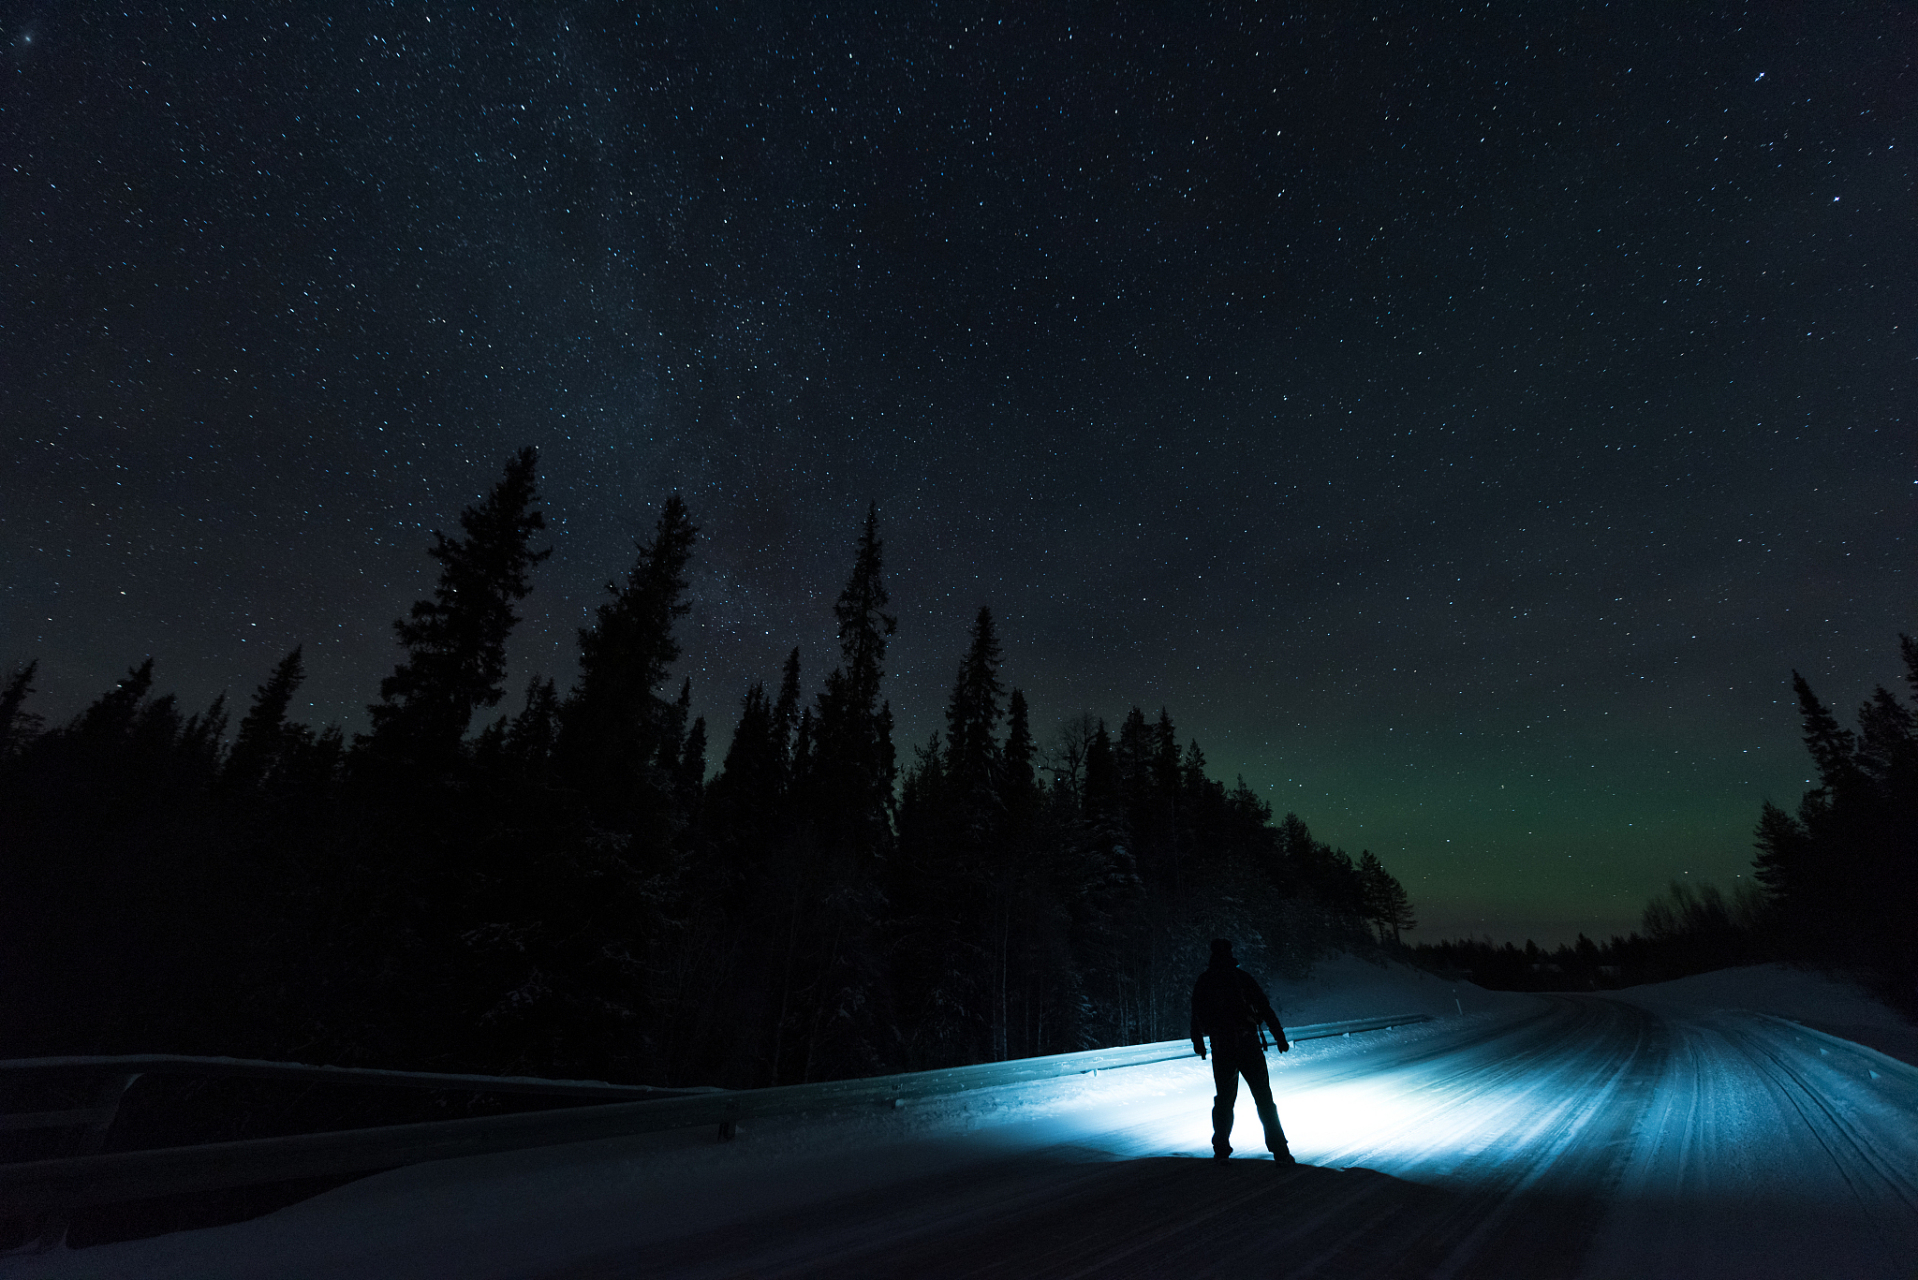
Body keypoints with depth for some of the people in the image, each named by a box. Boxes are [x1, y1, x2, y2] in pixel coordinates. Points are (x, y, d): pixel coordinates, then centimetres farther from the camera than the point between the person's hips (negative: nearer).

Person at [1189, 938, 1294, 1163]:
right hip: (1249, 1047, -2)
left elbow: (1196, 1017, 10)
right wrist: (1280, 1038, 4)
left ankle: (1221, 1149, 18)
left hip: (1221, 1050, 2)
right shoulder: (1243, 978, -4)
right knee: (1264, 1098, 6)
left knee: (1224, 1099, 15)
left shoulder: (1203, 982, 4)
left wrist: (1198, 1043, 23)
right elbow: (1265, 1009, -4)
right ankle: (1279, 1151, 5)